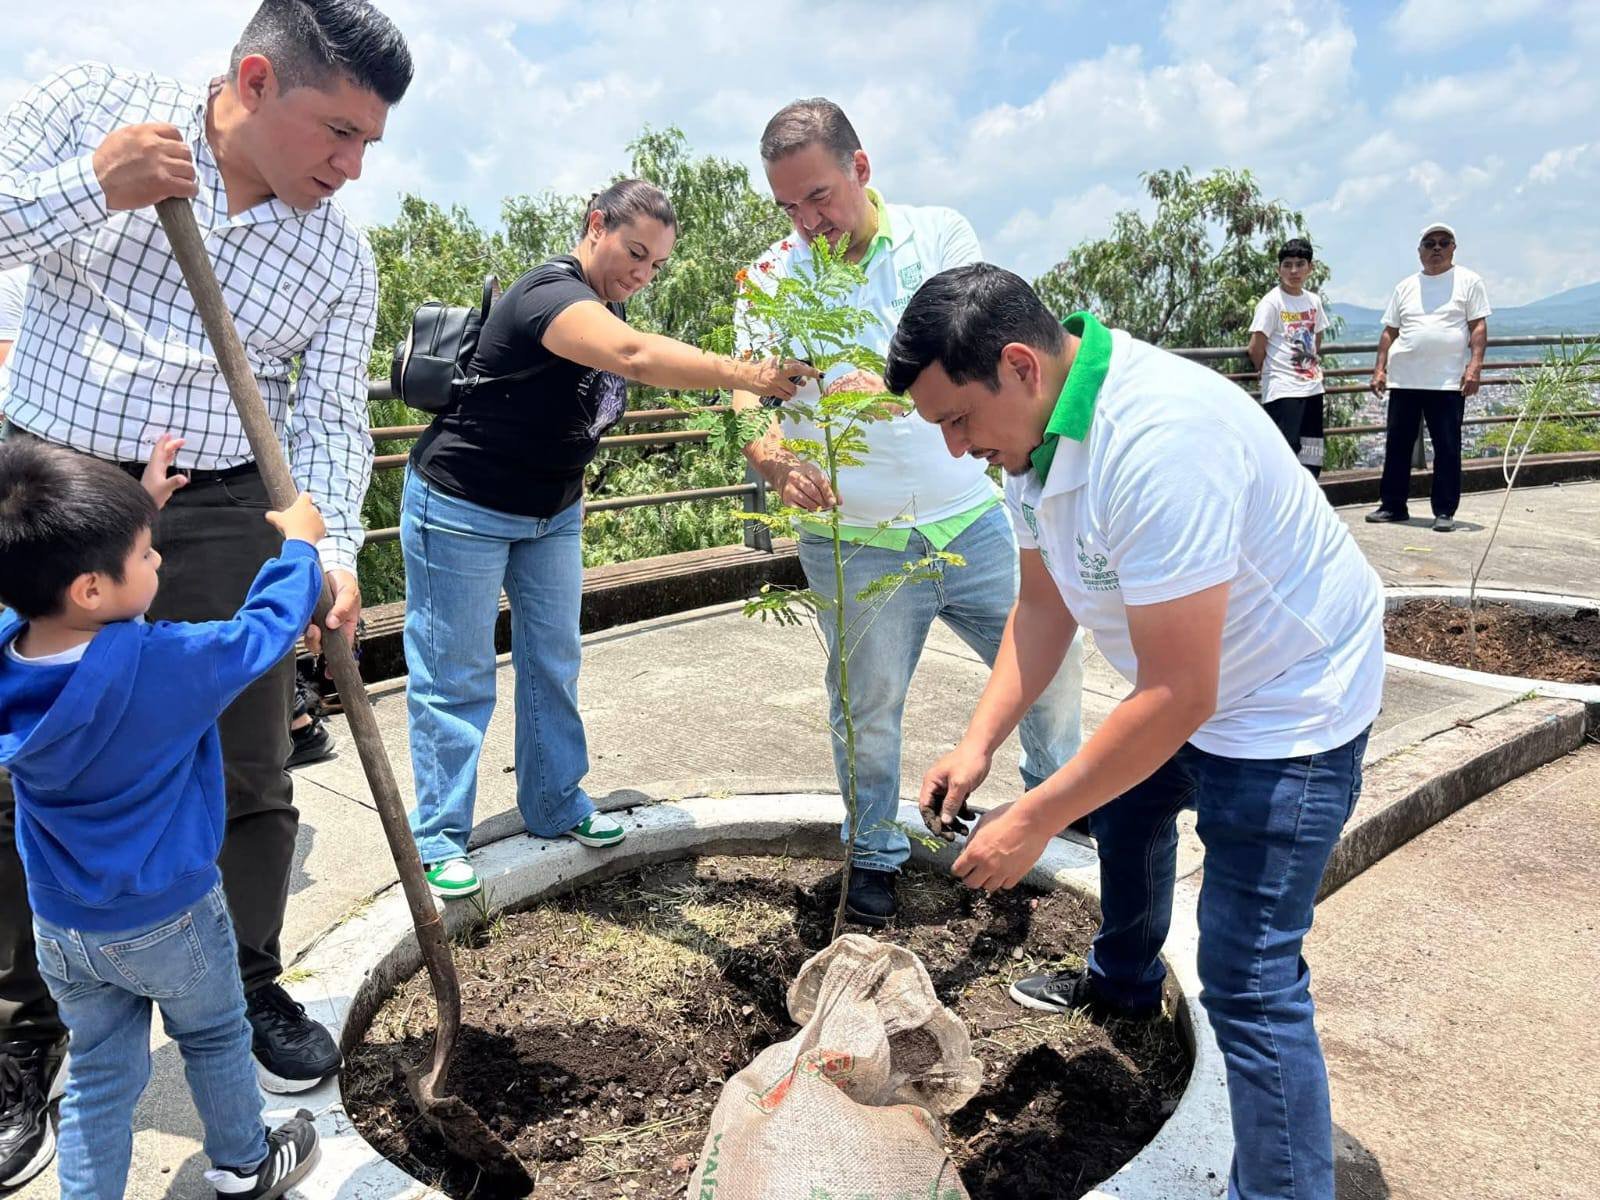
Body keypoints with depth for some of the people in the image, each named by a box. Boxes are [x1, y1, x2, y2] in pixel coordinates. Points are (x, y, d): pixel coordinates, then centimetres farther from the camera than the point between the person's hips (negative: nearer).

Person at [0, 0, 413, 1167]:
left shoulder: (342, 254, 1)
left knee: (248, 774, 7)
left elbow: (330, 419, -1)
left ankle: (250, 989, 30)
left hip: (222, 517, 1)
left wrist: (333, 550, -17)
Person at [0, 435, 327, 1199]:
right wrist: (300, 547, -2)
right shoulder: (160, 668, -32)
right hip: (166, 919, -4)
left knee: (99, 1073, 21)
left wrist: (133, 510, 5)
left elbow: (61, 568, 7)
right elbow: (260, 634, -15)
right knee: (215, 1040, 22)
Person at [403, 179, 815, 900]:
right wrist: (748, 375, -50)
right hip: (463, 509, -9)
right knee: (456, 676, -1)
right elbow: (637, 357, -43)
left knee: (554, 660, 11)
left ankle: (555, 806, 24)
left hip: (552, 513, 9)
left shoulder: (608, 310, 7)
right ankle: (438, 838, 10)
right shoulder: (551, 294, -25)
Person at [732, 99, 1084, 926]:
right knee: (866, 709, 9)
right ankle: (873, 855, 33)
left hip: (972, 519, 1)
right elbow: (745, 401, -10)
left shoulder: (938, 235, -3)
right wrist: (771, 455, -34)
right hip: (855, 541, -1)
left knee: (1050, 660, 14)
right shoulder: (773, 278, -3)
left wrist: (895, 386, -38)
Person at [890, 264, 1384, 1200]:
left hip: (1289, 702, -10)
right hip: (1184, 678, 10)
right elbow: (1045, 603, 1)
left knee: (1247, 981, -10)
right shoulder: (1032, 427, -8)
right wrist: (979, 743, -9)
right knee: (1121, 805, 30)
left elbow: (1179, 695, -34)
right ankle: (1125, 982, 57)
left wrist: (1034, 821, -27)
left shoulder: (1156, 443, -37)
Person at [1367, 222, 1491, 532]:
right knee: (1397, 445, 7)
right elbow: (1390, 332, 15)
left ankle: (1444, 511, 4)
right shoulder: (1405, 287, 14)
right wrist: (1379, 369, 5)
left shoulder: (1468, 281, 5)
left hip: (1448, 382, -3)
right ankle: (1392, 505, 17)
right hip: (1404, 381, 4)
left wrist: (1475, 366, -12)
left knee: (1447, 448, -2)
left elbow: (1479, 327, -1)